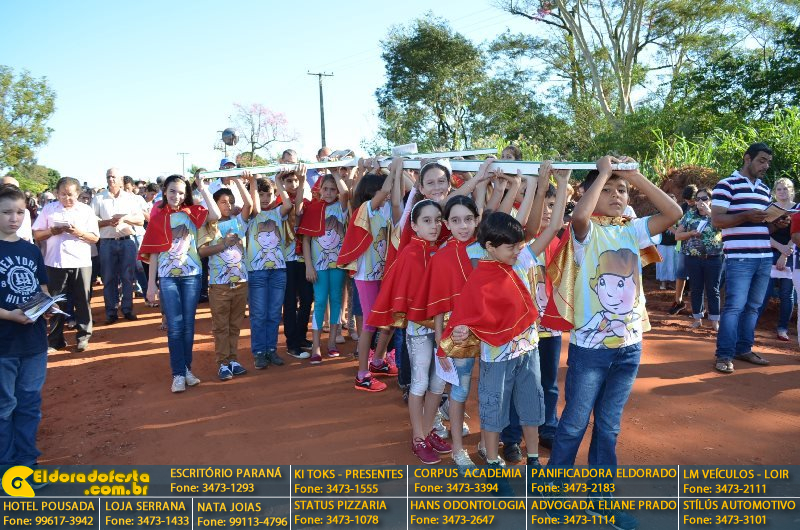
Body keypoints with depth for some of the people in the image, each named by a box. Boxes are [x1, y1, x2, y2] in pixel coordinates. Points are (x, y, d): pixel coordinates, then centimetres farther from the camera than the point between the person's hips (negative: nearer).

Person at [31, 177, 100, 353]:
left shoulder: (86, 210, 4)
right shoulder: (48, 209, 6)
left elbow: (95, 238, 1)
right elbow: (37, 234, 6)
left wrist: (79, 232, -16)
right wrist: (52, 231, -12)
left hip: (80, 262, -1)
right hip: (55, 263, 1)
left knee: (82, 301, 4)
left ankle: (83, 336, 15)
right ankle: (55, 339, 15)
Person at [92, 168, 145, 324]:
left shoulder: (131, 198, 8)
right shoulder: (98, 198, 5)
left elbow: (141, 220, 5)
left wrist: (124, 218, -10)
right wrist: (108, 222, -14)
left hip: (127, 241, 1)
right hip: (107, 243, 0)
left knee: (128, 277, 4)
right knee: (109, 279, 3)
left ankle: (127, 310, 14)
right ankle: (111, 313, 10)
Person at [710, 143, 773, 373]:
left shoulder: (764, 189, 19)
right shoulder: (726, 185, -3)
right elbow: (717, 220, -11)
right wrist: (747, 216, -22)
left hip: (765, 257, 7)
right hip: (739, 258, -7)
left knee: (753, 306, 10)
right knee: (734, 306, -8)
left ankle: (744, 349, 21)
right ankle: (724, 355, -1)